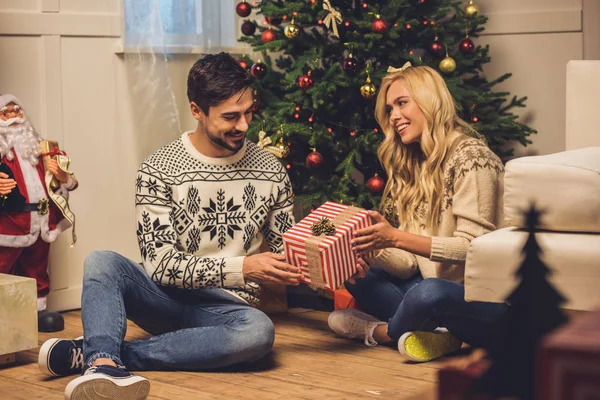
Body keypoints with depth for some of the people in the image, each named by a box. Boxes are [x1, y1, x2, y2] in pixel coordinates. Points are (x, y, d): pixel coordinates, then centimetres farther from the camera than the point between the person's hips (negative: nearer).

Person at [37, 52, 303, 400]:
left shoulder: (271, 170, 3)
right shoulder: (159, 170, -6)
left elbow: (288, 250, 12)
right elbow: (160, 264, -12)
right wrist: (241, 267, -22)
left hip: (227, 307, 1)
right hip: (167, 297, -1)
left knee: (258, 331, -36)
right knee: (101, 262, -29)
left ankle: (95, 355, -30)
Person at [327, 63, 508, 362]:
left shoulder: (470, 158, -12)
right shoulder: (414, 165, 13)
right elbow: (410, 264, 7)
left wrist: (396, 238, -26)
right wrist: (374, 250, -15)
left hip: (490, 303, -8)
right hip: (443, 287, 9)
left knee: (429, 292, -37)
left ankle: (379, 331, -4)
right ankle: (435, 333, -14)